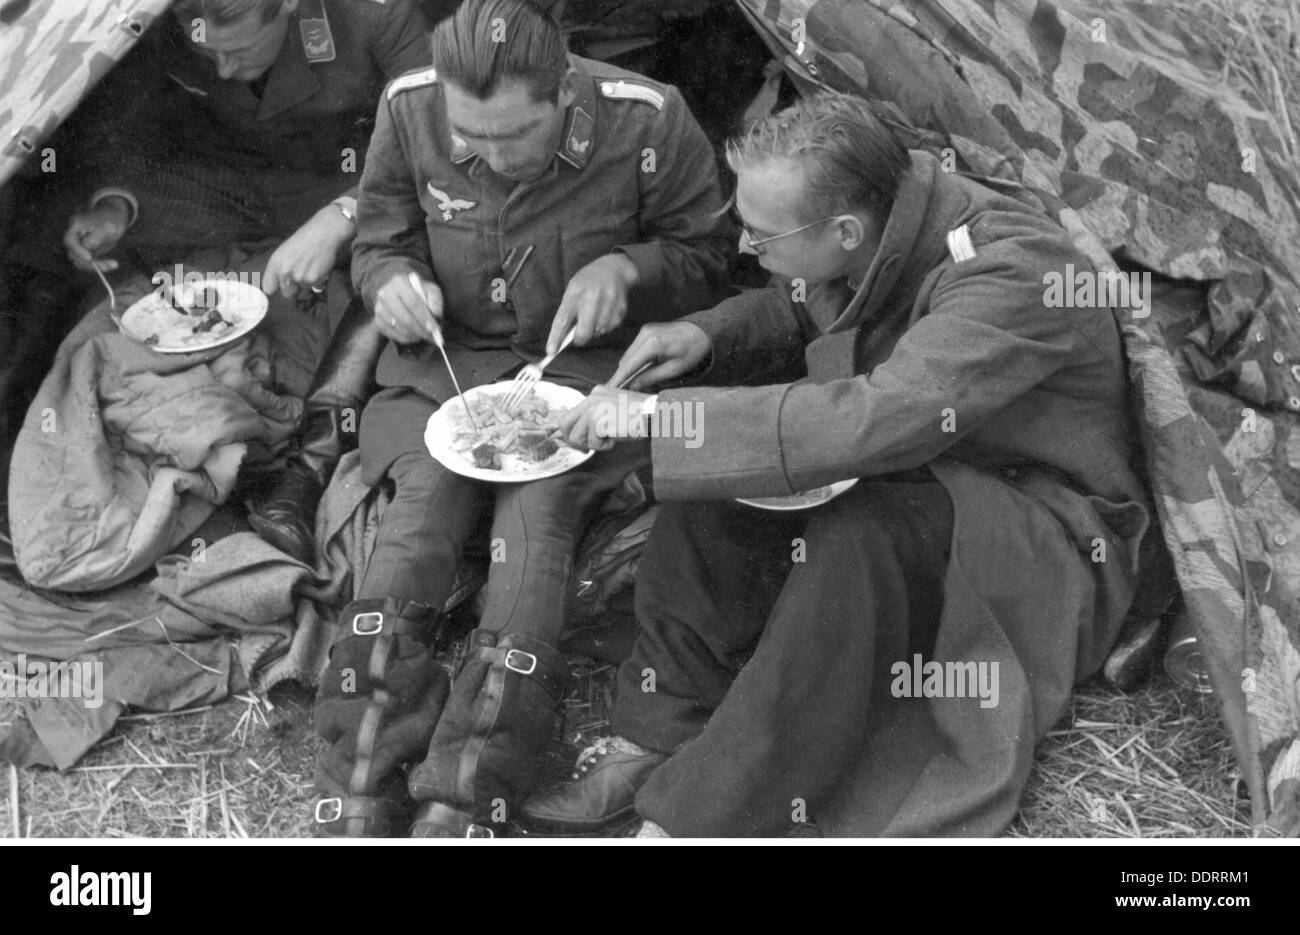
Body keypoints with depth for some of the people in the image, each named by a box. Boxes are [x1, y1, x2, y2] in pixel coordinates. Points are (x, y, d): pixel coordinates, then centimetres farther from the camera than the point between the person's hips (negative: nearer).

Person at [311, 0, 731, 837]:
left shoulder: (649, 123, -17)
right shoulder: (410, 110, -10)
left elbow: (704, 257, 1)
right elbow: (378, 240, 9)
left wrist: (625, 268, -18)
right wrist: (391, 281, -14)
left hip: (585, 368, -2)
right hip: (444, 361, 2)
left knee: (536, 525, -27)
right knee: (414, 523, -22)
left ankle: (455, 817, -27)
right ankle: (354, 812, -19)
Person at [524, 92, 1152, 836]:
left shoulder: (1010, 274, -31)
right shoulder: (862, 241, -8)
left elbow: (875, 421, -44)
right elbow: (792, 307, 17)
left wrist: (660, 419, -38)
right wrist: (706, 336, -5)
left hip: (1053, 534, -7)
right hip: (918, 483, 8)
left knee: (861, 535, -36)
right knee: (712, 487, -13)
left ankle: (697, 817, -26)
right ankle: (657, 739, -8)